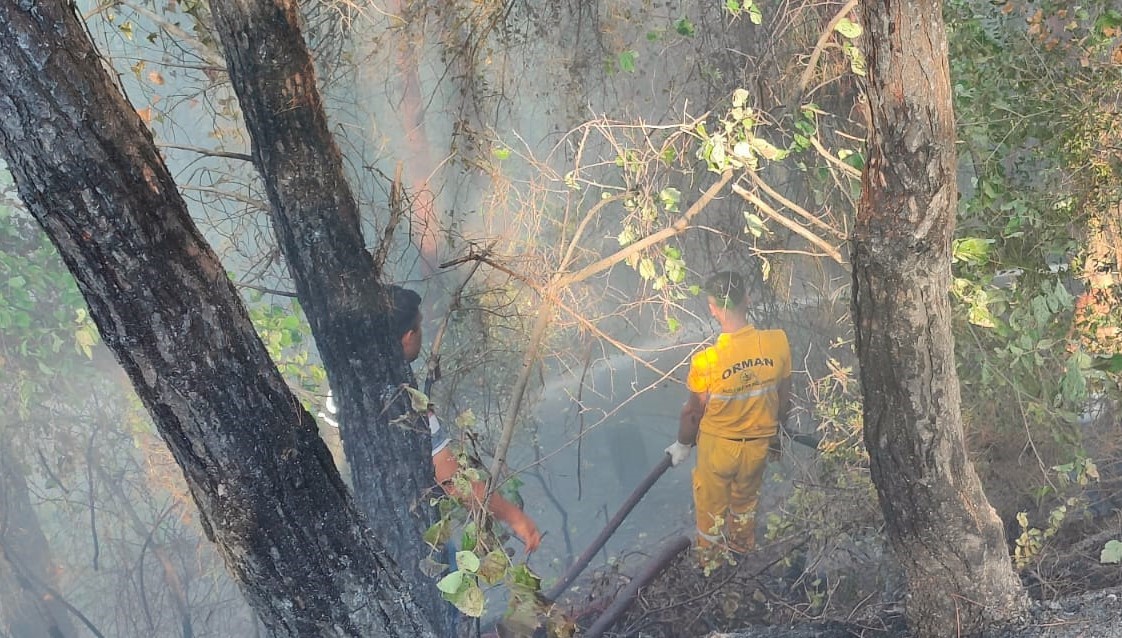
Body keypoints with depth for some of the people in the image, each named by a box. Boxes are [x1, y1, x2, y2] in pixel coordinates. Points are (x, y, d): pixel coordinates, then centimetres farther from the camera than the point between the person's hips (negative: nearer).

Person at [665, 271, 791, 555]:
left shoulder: (706, 361, -31)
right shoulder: (778, 343, -22)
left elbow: (694, 411, -15)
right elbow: (784, 397, -5)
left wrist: (683, 445, 5)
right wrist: (775, 428, 16)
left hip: (717, 446, -3)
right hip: (758, 444, 3)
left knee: (712, 507, 24)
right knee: (745, 500, 31)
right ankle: (742, 549, 54)